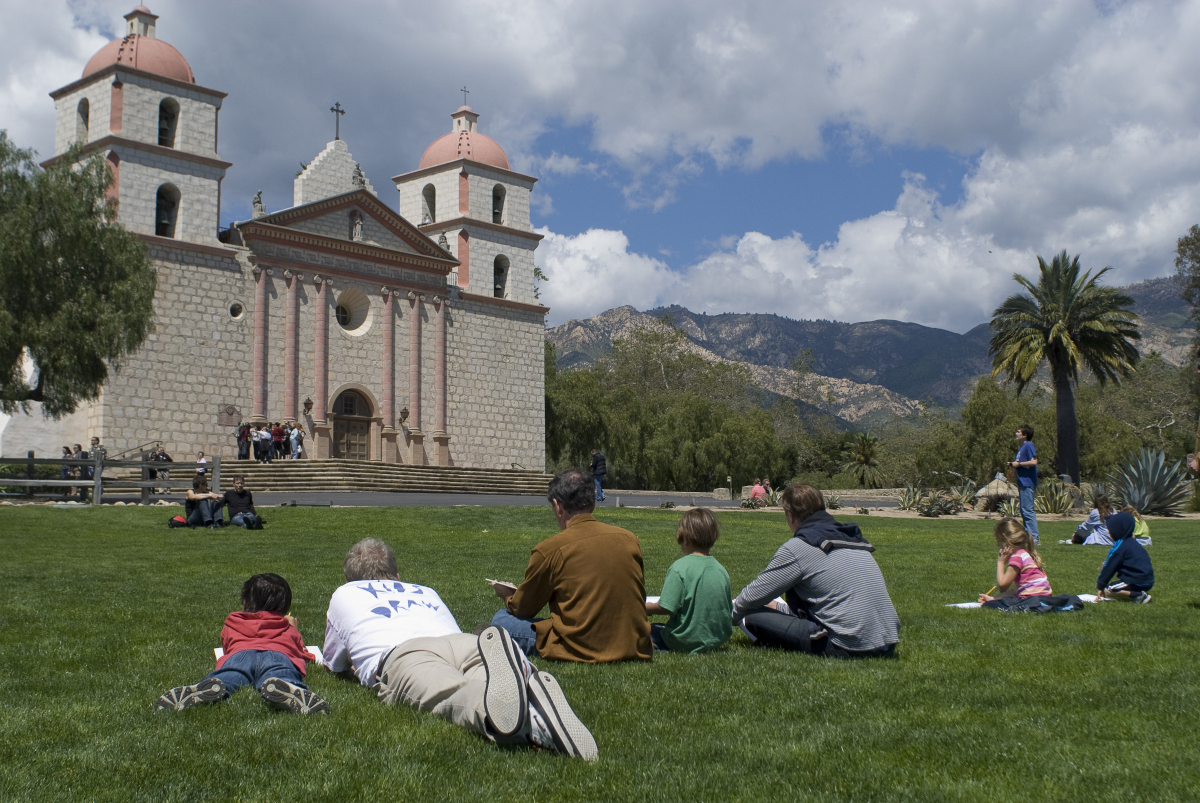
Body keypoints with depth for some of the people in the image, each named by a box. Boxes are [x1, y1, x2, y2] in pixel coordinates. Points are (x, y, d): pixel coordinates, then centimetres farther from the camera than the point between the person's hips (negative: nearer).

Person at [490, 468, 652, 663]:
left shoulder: (549, 550, -9)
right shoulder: (629, 539, 3)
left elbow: (523, 608, 7)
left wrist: (507, 595, 31)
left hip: (581, 652, -5)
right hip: (634, 649, 5)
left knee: (501, 619, 9)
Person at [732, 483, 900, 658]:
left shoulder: (796, 548, -7)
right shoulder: (853, 539, 16)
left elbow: (755, 595, 2)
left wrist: (732, 613, 24)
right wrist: (778, 607, 36)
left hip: (847, 648, -8)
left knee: (751, 616, -4)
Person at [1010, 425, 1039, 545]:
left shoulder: (1028, 445, -11)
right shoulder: (1021, 447, 18)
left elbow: (1034, 462, -21)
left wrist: (1018, 464, -14)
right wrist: (1014, 464, 10)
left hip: (1027, 483, -11)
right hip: (1023, 483, 11)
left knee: (1027, 510, -12)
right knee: (1024, 511, 12)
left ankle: (1034, 538, -12)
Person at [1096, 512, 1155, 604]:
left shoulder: (1121, 547, -13)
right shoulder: (1132, 542, 14)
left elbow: (1109, 568, -8)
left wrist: (1100, 586, -2)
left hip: (1138, 582, -9)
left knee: (1108, 591, -13)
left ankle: (1139, 595, -16)